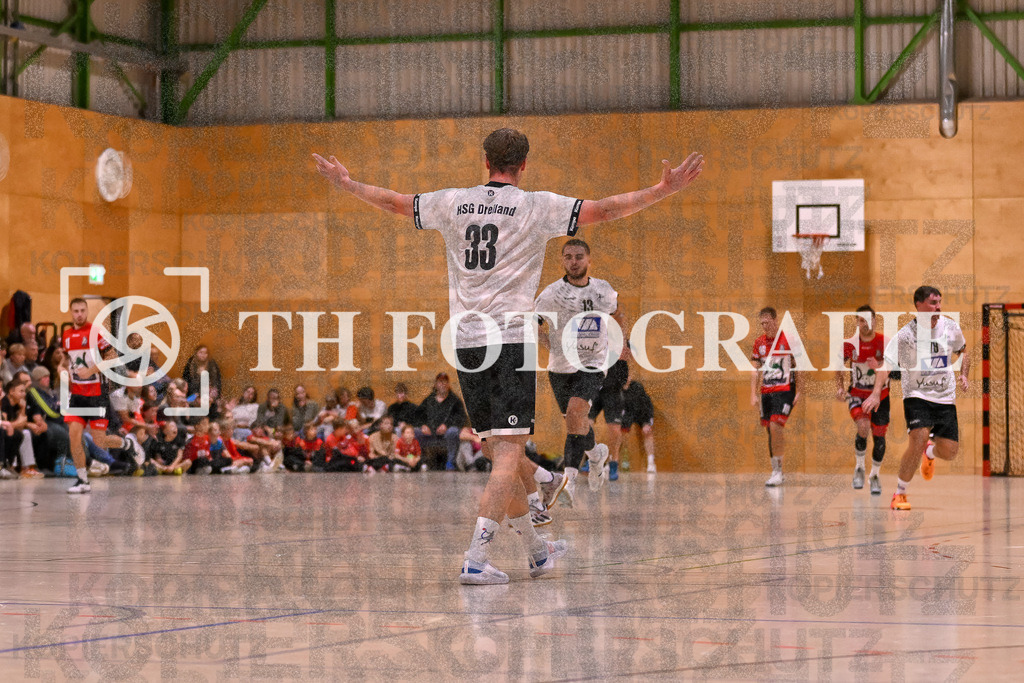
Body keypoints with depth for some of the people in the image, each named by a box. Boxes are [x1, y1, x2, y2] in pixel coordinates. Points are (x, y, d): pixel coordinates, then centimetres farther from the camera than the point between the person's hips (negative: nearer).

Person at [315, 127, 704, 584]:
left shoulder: (453, 203, 10)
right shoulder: (537, 207, -2)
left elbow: (394, 202, 22)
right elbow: (603, 210, -6)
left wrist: (345, 183, 38)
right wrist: (663, 190, 0)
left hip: (465, 339, 6)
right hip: (511, 340, -5)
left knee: (500, 451, 15)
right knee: (509, 454, -8)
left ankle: (536, 550, 30)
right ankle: (476, 558, -21)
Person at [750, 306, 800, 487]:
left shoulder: (789, 340, -5)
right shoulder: (759, 342, 10)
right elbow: (756, 370, 15)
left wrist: (799, 392, -7)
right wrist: (754, 394, 7)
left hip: (785, 391, -6)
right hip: (766, 392, 6)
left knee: (775, 427, -19)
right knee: (770, 432, 7)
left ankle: (778, 472, -14)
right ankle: (776, 472, 16)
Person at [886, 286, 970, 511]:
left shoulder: (951, 327, -2)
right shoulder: (906, 334, -14)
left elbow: (963, 351, 18)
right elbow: (887, 365, -13)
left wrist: (964, 375, 1)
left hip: (945, 397, 4)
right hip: (917, 396, -4)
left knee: (949, 451, -1)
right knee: (918, 440, -26)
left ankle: (929, 454, 40)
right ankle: (899, 494, -9)